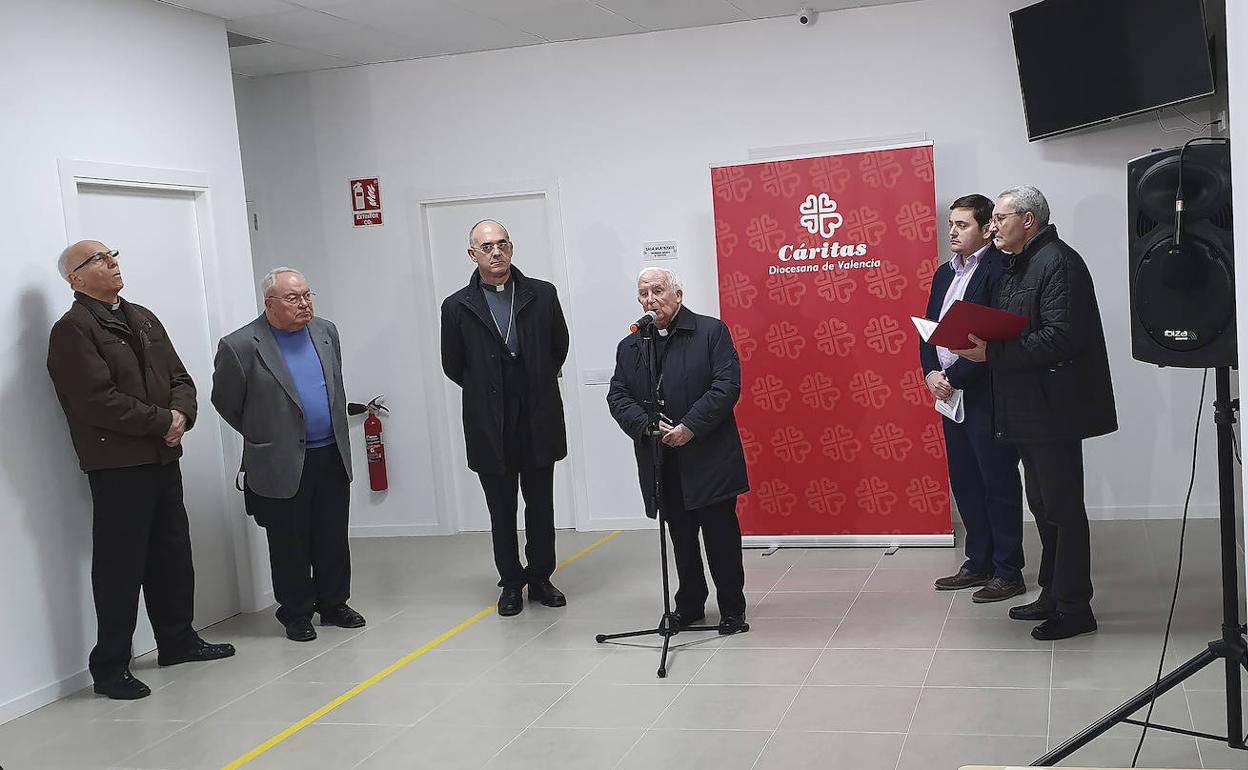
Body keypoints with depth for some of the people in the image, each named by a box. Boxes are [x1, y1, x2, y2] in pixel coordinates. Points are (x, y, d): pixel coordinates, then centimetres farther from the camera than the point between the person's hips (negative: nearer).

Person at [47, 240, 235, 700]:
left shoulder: (143, 319, 15)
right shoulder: (72, 330, -9)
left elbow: (179, 377, 14)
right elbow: (98, 401, -19)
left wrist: (181, 413, -7)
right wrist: (162, 421, -14)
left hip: (163, 457, 8)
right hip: (117, 466, -8)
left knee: (172, 554, 17)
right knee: (119, 566, -3)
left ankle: (177, 640, 31)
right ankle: (110, 667, 6)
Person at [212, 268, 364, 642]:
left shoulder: (326, 332, 7)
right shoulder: (240, 346, -11)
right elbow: (226, 401, 0)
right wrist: (261, 437, 8)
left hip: (332, 456, 5)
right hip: (282, 465, -5)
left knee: (334, 539, 12)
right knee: (290, 544, 6)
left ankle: (334, 604, 26)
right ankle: (296, 614, 19)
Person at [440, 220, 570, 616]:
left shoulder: (542, 295, 1)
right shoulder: (457, 307, -2)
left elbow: (559, 346, 11)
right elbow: (453, 365, 7)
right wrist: (488, 393, 9)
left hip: (538, 422, 1)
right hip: (490, 429, -1)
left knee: (541, 506, 10)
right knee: (501, 511, 9)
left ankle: (540, 579, 24)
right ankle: (511, 583, 22)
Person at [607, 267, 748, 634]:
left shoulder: (712, 332, -1)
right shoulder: (629, 347, 12)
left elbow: (727, 386, -10)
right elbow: (617, 397, 5)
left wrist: (690, 428, -18)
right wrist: (647, 425, -13)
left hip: (709, 457, -4)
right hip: (661, 463, 4)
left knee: (721, 535, 1)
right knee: (681, 537, 13)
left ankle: (732, 610, 15)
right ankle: (689, 605, 28)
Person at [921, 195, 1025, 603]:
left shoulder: (999, 270, -13)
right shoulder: (945, 273, 14)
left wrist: (952, 377, -17)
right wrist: (931, 373, -2)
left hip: (986, 395, -8)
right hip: (950, 392, 8)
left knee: (999, 483, 1)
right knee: (964, 481, 14)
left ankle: (1008, 572, 10)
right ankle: (979, 562, 26)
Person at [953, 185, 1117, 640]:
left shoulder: (1058, 263, -15)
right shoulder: (1016, 266, 17)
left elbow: (1060, 337, -24)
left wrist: (992, 354, -23)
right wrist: (978, 344, 0)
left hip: (1053, 410, -10)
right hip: (1028, 409, 10)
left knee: (1062, 506, -2)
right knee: (1042, 504, 17)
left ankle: (1074, 608, 7)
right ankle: (1053, 595, 28)